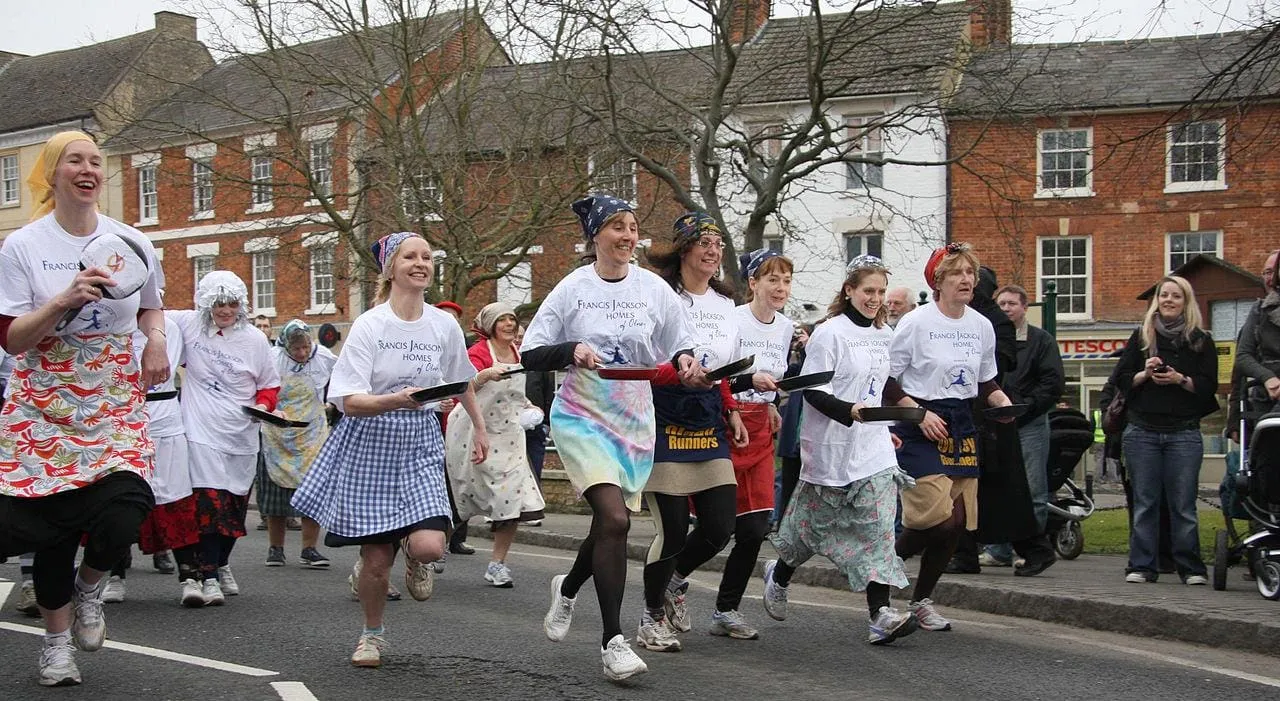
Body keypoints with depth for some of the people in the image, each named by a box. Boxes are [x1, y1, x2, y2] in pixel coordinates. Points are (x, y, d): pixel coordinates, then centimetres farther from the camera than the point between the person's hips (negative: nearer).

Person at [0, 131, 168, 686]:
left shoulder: (131, 242, 4)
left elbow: (151, 304, 21)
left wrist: (156, 340, 0)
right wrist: (63, 301, -22)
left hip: (116, 401, 1)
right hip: (45, 405, -1)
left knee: (123, 513, -17)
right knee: (53, 524, 1)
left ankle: (89, 587, 18)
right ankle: (57, 640, 24)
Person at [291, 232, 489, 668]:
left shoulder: (445, 325, 1)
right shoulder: (369, 325, -10)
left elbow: (462, 382, 20)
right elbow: (349, 401, -16)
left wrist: (479, 428, 27)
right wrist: (395, 401, -33)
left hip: (421, 444, 2)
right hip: (371, 444, -2)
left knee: (429, 546, -18)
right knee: (376, 558, 1)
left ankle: (413, 557, 21)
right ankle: (373, 634, 30)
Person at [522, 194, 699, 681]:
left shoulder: (655, 289, 2)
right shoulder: (573, 289, -4)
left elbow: (680, 350, 10)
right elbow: (530, 355, -3)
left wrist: (684, 361, -13)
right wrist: (572, 351, -21)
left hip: (635, 421, 4)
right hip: (582, 417, -4)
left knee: (611, 525, 10)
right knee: (614, 519, -20)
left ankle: (567, 588, 43)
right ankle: (612, 641, -9)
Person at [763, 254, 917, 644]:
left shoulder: (884, 334, 12)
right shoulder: (830, 333, -10)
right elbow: (812, 391, -14)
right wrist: (850, 412, -27)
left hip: (874, 447, 6)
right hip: (832, 447, -5)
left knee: (878, 525, -8)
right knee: (816, 522, 9)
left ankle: (880, 614, -12)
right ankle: (779, 576, 37)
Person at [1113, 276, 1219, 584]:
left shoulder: (1201, 340, 7)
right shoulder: (1141, 337, 11)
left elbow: (1209, 386, 1)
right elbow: (1121, 379, 7)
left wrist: (1180, 380, -15)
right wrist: (1145, 373, -11)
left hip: (1184, 434, -1)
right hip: (1142, 431, 1)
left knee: (1183, 504, -2)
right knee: (1144, 502, 2)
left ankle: (1191, 567, 6)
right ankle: (1142, 566, 7)